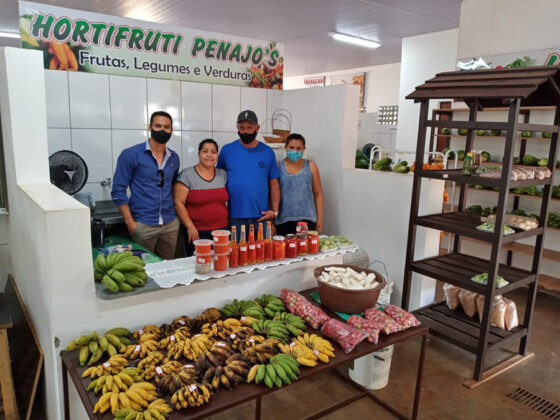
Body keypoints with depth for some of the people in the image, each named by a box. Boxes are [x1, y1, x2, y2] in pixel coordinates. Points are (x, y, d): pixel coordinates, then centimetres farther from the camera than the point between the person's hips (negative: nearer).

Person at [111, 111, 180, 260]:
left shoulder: (174, 158, 9)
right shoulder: (131, 155, -5)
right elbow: (118, 191, -6)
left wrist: (175, 213, 9)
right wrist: (130, 223, -10)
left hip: (171, 225, 4)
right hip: (143, 225, -4)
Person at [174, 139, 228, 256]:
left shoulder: (223, 175, 9)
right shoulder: (187, 175, -4)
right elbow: (178, 203, -7)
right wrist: (190, 227, -12)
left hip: (222, 230, 4)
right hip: (197, 233, -3)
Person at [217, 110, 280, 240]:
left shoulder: (268, 152, 6)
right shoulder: (227, 150, 3)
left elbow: (274, 184, 8)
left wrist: (275, 211, -1)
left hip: (261, 217, 1)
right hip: (234, 217, -1)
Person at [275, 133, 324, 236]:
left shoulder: (311, 166, 5)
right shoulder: (278, 167, 3)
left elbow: (318, 193, 8)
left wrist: (320, 219, 5)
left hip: (307, 220, 0)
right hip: (283, 221, 0)